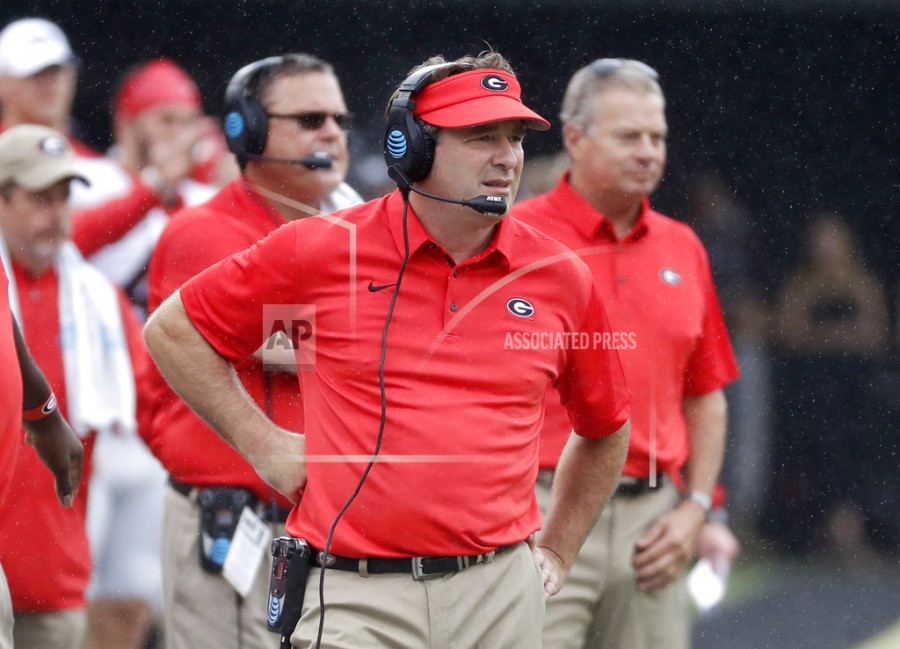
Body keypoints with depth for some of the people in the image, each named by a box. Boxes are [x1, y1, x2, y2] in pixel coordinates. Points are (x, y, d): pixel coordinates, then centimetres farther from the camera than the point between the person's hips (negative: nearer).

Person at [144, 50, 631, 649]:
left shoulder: (560, 277, 6)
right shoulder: (322, 251, -1)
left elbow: (605, 432, 21)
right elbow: (173, 331, 7)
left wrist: (557, 554, 16)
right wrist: (264, 444, 3)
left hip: (502, 597, 3)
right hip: (357, 601, -3)